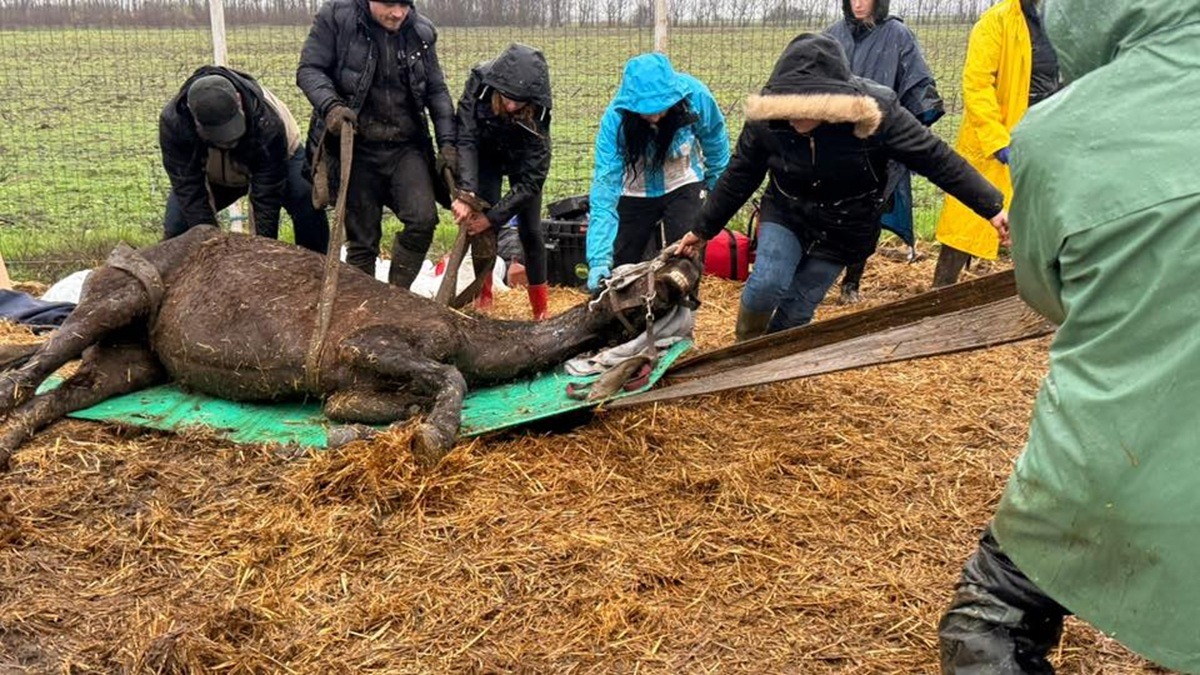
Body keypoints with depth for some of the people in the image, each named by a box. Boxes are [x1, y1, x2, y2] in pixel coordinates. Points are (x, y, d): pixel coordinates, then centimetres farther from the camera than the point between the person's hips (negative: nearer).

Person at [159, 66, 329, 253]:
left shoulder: (267, 121, -42)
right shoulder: (172, 121, -36)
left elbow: (267, 196, -37)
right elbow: (189, 189, -30)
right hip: (213, 175, 2)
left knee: (309, 210, -26)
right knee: (176, 222, -10)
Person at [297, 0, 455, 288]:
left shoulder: (421, 32, 4)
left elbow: (437, 91, 10)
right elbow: (309, 69, -5)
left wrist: (447, 141, 1)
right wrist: (330, 105, -24)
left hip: (407, 146, 2)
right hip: (356, 145, -2)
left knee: (423, 219, -15)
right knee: (362, 237, 5)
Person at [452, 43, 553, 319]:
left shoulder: (537, 114, -36)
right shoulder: (479, 83, -35)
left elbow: (530, 180, -34)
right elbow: (465, 139, -37)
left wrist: (492, 217, -39)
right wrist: (466, 194, -49)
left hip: (523, 160, -1)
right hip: (486, 155, 1)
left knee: (530, 231, -2)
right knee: (484, 226, -13)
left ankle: (541, 310, 11)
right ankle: (484, 300, 3)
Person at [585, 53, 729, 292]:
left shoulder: (695, 96, -29)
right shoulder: (615, 119, -31)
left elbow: (715, 140, -7)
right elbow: (605, 189, -35)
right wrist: (599, 258, -42)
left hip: (683, 186, 0)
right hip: (636, 193, 0)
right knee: (620, 266, 5)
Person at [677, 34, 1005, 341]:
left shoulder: (876, 112, -30)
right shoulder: (766, 118, -23)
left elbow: (937, 159, -20)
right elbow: (738, 177, -7)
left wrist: (992, 206, -17)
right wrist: (703, 229, 3)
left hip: (843, 229, -1)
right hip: (785, 215, 1)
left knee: (795, 312, 2)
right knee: (768, 283, -23)